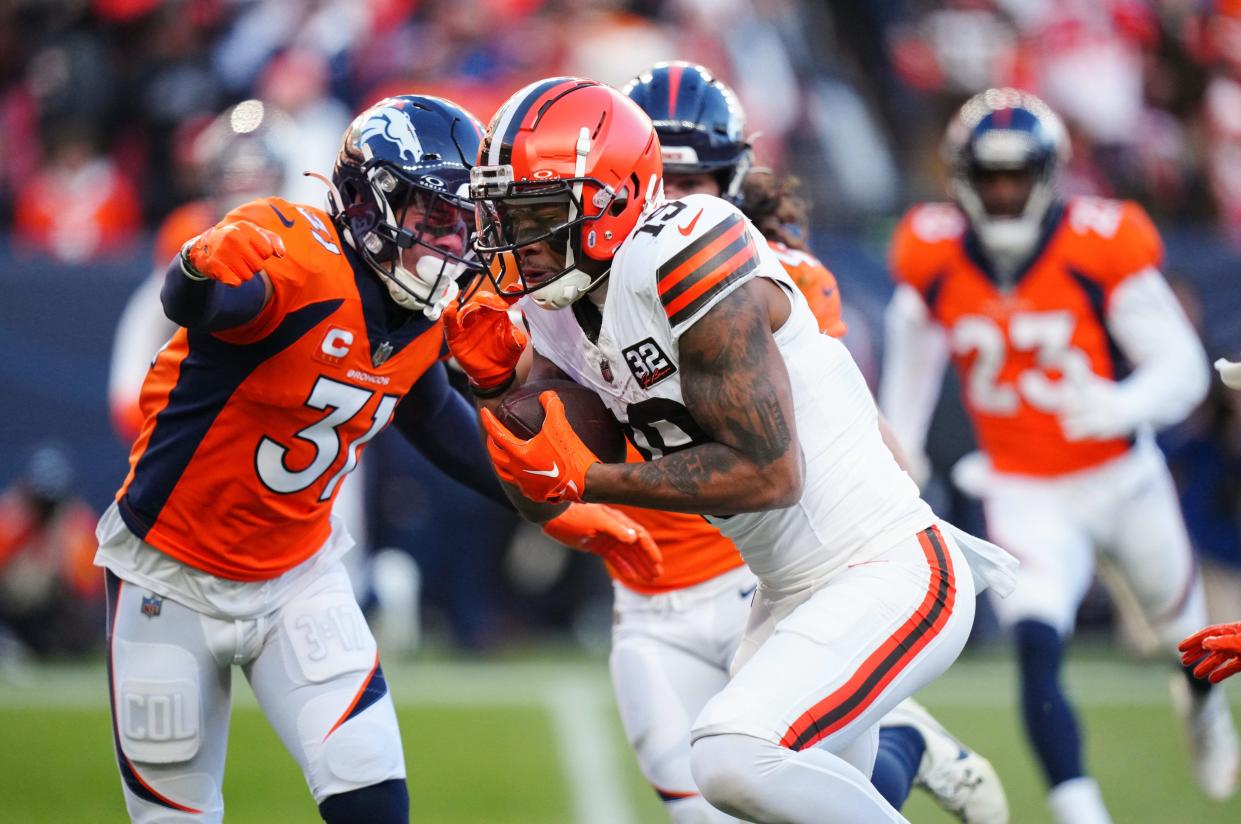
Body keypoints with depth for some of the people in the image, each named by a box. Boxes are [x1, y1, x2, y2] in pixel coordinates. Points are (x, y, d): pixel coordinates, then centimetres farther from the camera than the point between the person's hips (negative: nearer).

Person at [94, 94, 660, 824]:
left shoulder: (424, 316, -1)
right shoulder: (296, 256, -26)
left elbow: (435, 420, 18)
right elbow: (195, 304, -46)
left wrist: (558, 512, 19)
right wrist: (205, 273, -70)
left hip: (296, 573, 6)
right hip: (173, 576, -5)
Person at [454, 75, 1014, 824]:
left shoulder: (687, 263, -22)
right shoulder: (563, 313, 6)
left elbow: (770, 473, -24)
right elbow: (544, 500, 10)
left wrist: (587, 480, -21)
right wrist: (498, 386, -5)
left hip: (889, 579, -10)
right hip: (795, 594, 10)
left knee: (732, 761, -26)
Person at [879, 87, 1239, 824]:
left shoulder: (1099, 249, -20)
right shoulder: (934, 258, -11)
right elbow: (913, 347, 12)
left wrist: (1124, 404, -39)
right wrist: (898, 445, 15)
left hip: (1123, 477, 0)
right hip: (1025, 493, 0)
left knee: (1181, 621, 24)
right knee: (1038, 653, -22)